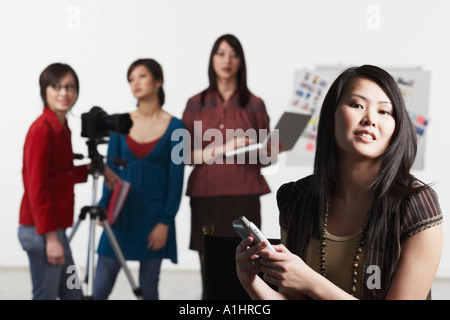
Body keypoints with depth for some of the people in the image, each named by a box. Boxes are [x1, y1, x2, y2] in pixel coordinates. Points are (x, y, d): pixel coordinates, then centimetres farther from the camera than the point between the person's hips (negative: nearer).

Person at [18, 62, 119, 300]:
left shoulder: (62, 128, 12)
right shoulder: (41, 130, -14)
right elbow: (36, 187, -18)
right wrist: (51, 237, -19)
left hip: (54, 229, 9)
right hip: (41, 231, -9)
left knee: (73, 294, 14)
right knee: (46, 295, -3)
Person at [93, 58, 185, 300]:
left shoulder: (174, 127, -3)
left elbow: (176, 178, -4)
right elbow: (111, 169, 7)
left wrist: (165, 222, -9)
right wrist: (104, 207, -4)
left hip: (154, 213, -2)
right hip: (121, 213, 2)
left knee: (148, 288, 4)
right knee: (100, 286, -2)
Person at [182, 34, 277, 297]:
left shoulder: (255, 105, 9)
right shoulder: (196, 104, 9)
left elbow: (265, 157, 11)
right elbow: (188, 154, 5)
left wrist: (274, 150, -12)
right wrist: (224, 148, -11)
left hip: (244, 197, 0)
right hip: (206, 196, 0)